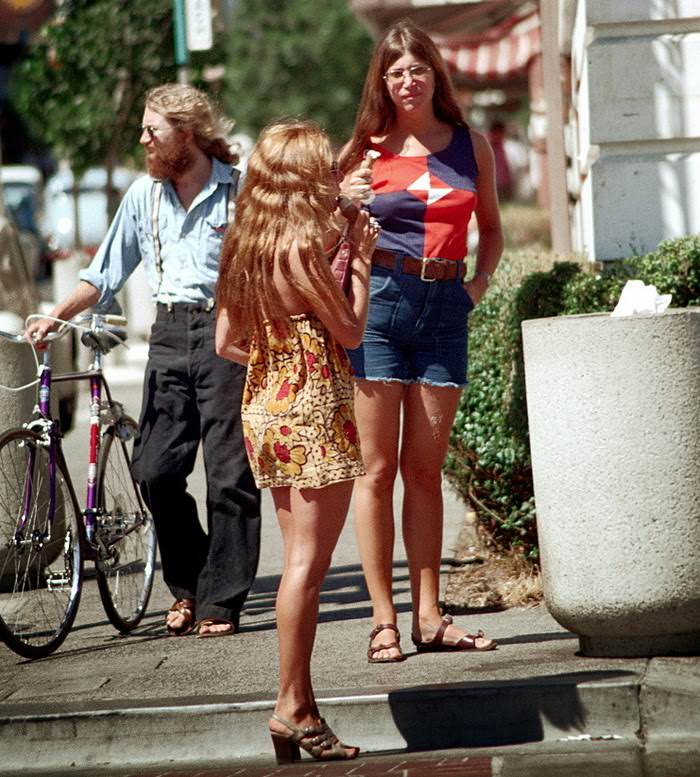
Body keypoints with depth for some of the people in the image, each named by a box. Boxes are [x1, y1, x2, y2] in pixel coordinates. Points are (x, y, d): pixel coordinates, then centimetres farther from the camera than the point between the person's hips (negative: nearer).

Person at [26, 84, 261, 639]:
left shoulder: (240, 188, -1)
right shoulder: (144, 195, 13)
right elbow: (108, 273, 17)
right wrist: (56, 316, 5)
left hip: (228, 329, -4)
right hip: (170, 333, 4)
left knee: (230, 474, -5)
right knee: (155, 469, -4)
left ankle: (221, 602, 2)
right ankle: (187, 585, 15)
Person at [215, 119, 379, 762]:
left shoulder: (244, 246, 9)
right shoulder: (302, 247, -15)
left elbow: (227, 342, 13)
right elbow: (350, 333, -9)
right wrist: (360, 261, -1)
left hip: (266, 406, 8)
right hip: (315, 406, -8)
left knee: (300, 559, 12)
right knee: (308, 562, -5)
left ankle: (298, 709, 13)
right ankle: (294, 708, -3)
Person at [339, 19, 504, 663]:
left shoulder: (472, 146, 10)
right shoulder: (365, 150, 3)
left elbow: (491, 227, 23)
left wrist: (480, 281, 7)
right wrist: (343, 204, -11)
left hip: (445, 308, 3)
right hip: (377, 302, -2)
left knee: (425, 467, 7)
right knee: (378, 467, -2)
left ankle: (429, 616, 11)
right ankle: (384, 620, 1)